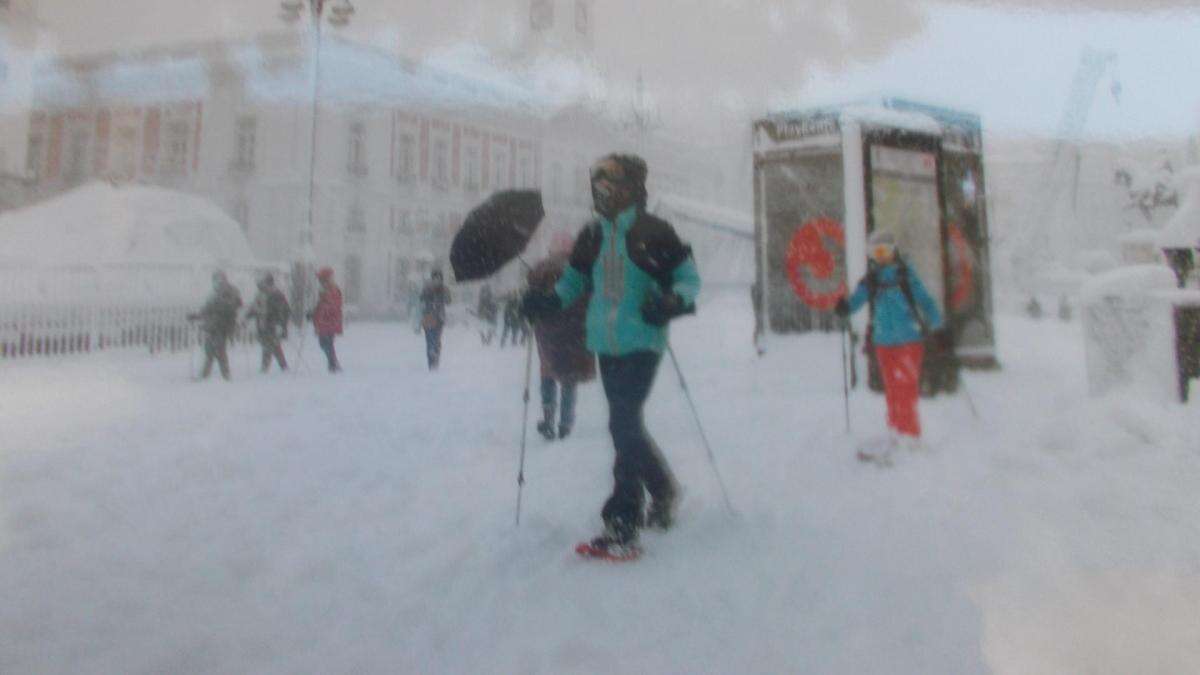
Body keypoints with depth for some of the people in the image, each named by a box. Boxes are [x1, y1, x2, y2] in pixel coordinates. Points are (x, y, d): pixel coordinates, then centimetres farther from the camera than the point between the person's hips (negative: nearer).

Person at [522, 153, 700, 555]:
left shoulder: (653, 232, -5)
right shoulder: (591, 237, 11)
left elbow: (689, 278, 0)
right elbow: (572, 282, 18)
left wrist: (674, 303, -21)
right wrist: (548, 301, -2)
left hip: (642, 343, -6)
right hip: (606, 345, 6)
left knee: (624, 423, -14)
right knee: (626, 424, 13)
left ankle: (622, 521, 0)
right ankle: (663, 489, 34)